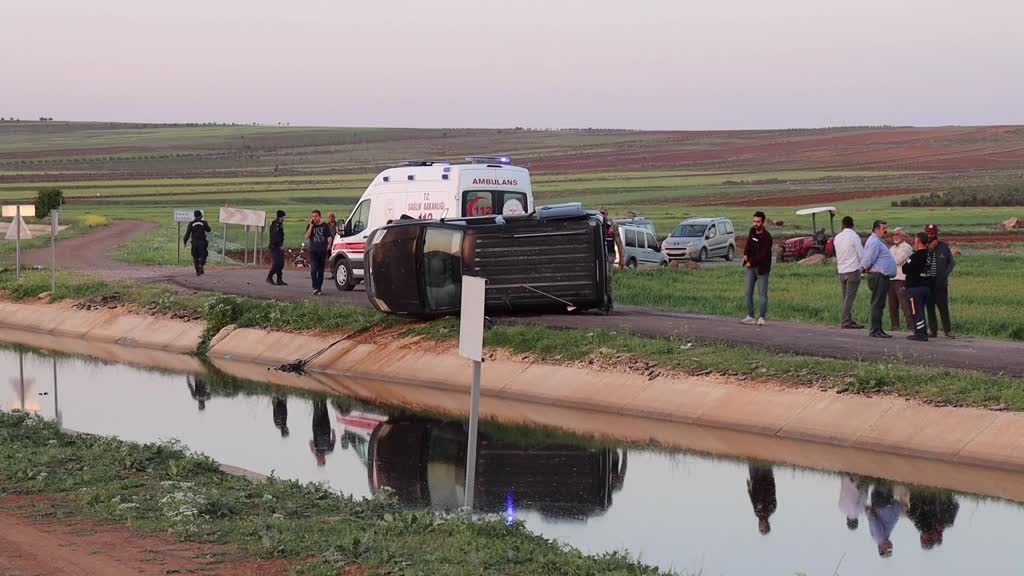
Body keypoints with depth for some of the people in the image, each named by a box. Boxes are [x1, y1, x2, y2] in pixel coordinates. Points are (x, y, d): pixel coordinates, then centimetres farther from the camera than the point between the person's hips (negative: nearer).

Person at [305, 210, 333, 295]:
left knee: (321, 271, 6)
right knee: (313, 270, -16)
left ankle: (319, 289, 13)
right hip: (313, 251, 0)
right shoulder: (310, 226, 9)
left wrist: (328, 246, -6)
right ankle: (315, 288, -18)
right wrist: (311, 226, -9)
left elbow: (329, 237, 7)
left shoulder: (325, 226, 7)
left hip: (323, 251, 1)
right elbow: (307, 236, -5)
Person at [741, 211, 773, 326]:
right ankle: (750, 316, 14)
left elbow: (763, 255, -19)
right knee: (749, 292, 8)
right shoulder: (752, 231, 3)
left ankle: (762, 317, -7)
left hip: (762, 268, -7)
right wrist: (745, 254, -8)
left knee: (763, 293, -5)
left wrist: (751, 262, -15)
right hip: (751, 266, 7)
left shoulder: (766, 237, -18)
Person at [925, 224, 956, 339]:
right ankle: (933, 330, 9)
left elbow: (952, 262, 11)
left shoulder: (944, 246, 6)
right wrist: (929, 249, -14)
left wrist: (945, 274, -4)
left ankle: (948, 330, 1)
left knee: (943, 307, -4)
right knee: (930, 307, 3)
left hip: (940, 282, -1)